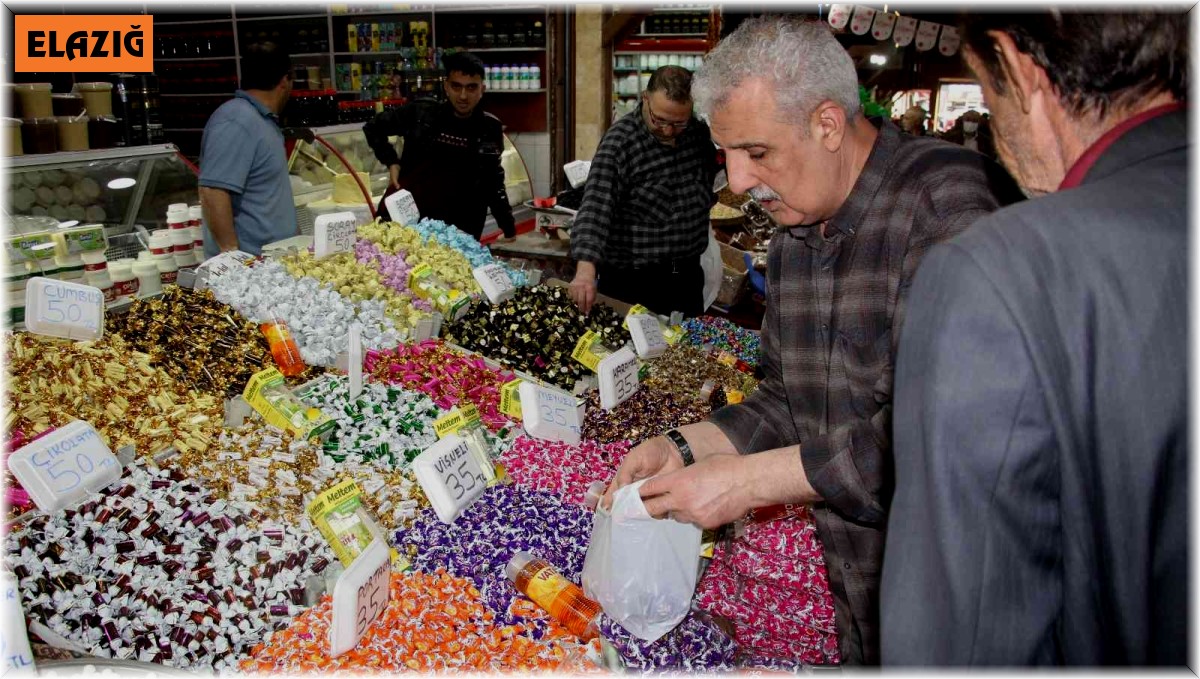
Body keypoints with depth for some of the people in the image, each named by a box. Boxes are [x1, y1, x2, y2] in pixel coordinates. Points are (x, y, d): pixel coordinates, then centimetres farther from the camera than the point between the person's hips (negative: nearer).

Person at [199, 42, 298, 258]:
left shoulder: (261, 119, 16)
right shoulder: (237, 122, -16)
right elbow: (213, 193, -24)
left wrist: (292, 235, 30)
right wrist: (232, 254, -25)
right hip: (251, 264, -10)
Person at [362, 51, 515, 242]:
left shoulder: (490, 129, 1)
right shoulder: (421, 112, -2)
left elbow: (493, 181, 12)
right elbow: (373, 128, 13)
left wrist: (508, 227, 12)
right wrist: (391, 162, 1)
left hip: (458, 229, 0)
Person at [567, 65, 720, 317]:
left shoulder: (699, 132, 0)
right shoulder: (619, 142, -18)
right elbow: (595, 207, -29)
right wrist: (586, 267, -44)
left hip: (687, 275, 6)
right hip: (631, 279, -5)